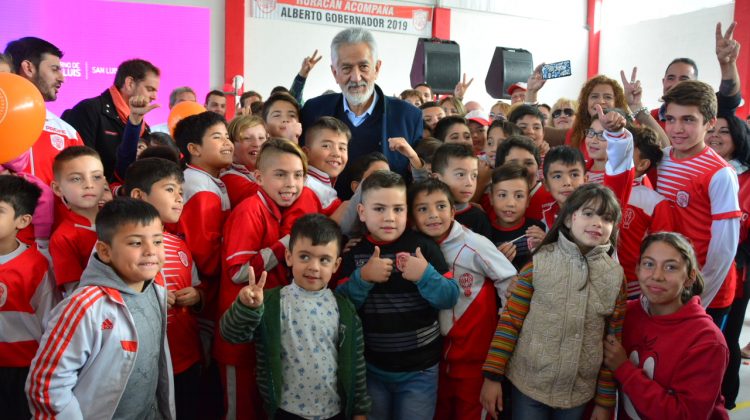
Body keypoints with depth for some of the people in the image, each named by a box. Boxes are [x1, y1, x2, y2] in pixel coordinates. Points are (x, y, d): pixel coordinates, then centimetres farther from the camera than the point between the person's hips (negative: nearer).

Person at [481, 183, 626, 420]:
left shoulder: (616, 276, -3)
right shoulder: (539, 263, -9)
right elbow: (510, 320, -5)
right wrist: (492, 375, -7)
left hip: (579, 392, 2)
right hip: (528, 383, -2)